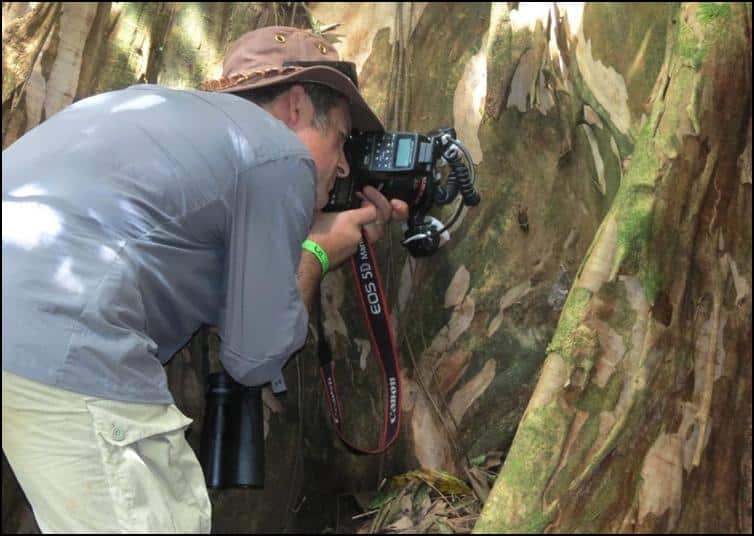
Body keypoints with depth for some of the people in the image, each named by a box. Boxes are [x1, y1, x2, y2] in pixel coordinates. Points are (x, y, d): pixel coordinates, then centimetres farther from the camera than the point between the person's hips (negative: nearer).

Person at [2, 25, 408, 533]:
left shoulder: (167, 109, 25)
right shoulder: (280, 155, 2)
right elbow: (256, 357, 5)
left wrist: (307, 233, 31)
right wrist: (317, 253, 20)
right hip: (51, 337, -9)